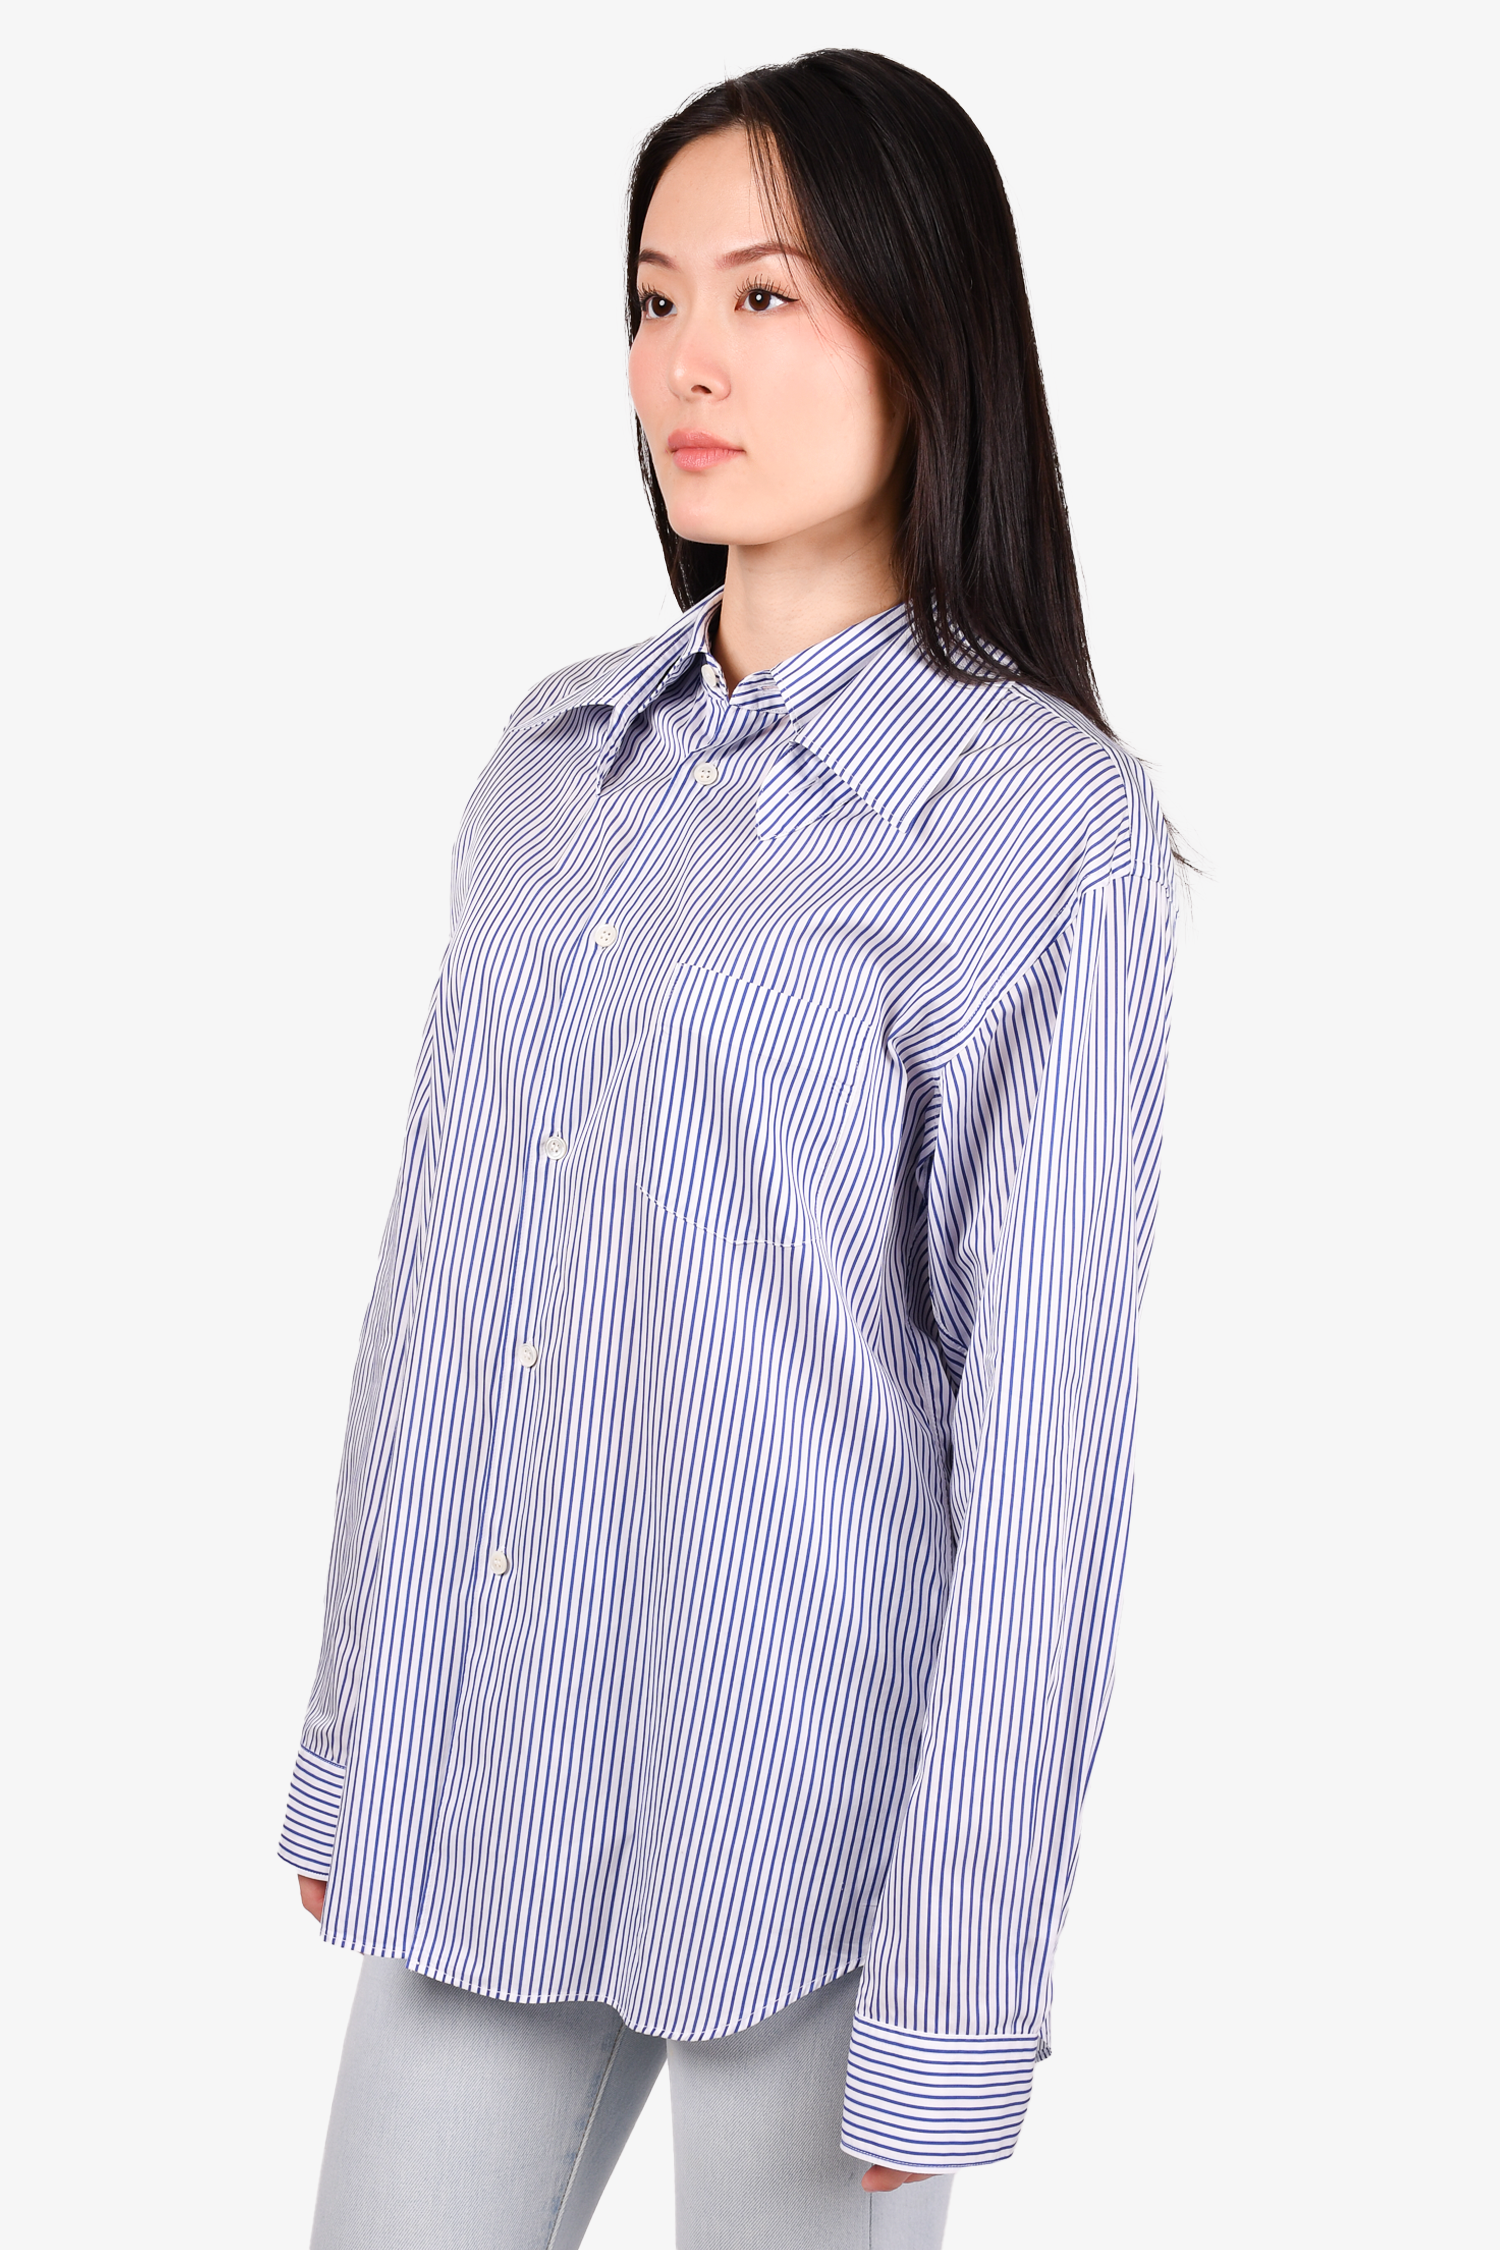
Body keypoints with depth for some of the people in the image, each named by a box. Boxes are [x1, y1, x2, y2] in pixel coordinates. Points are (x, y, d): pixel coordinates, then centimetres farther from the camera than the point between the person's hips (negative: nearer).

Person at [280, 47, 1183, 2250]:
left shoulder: (1044, 821, -11)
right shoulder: (557, 760, 6)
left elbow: (1043, 1427, -12)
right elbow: (443, 1273, 9)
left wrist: (956, 1994, -11)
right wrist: (351, 1746, 11)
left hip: (803, 1819, -5)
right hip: (483, 1792, 5)